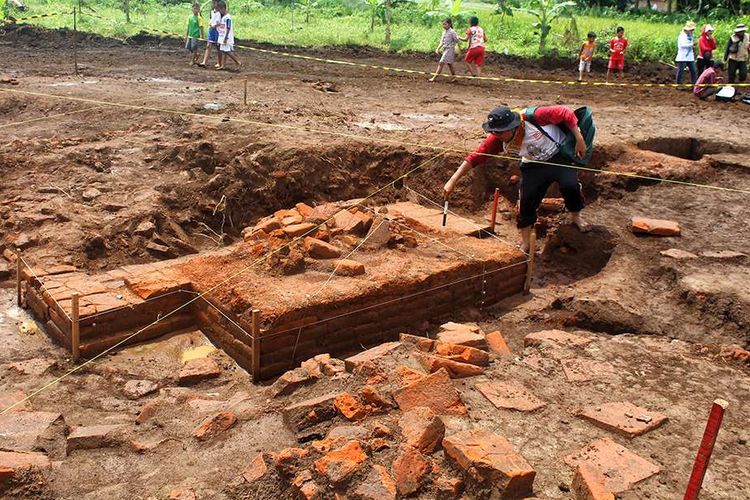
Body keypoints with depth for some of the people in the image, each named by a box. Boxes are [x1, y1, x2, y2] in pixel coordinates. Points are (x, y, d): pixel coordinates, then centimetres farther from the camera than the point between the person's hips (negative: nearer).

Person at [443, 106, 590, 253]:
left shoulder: (533, 117, -34)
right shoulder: (497, 140, -22)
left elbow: (565, 113, -25)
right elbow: (476, 157, -21)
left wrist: (579, 140, -21)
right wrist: (453, 181, -26)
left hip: (559, 154, -2)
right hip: (534, 165, 3)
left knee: (570, 185, -24)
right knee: (527, 201, -8)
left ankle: (576, 216, 10)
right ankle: (525, 244, 12)